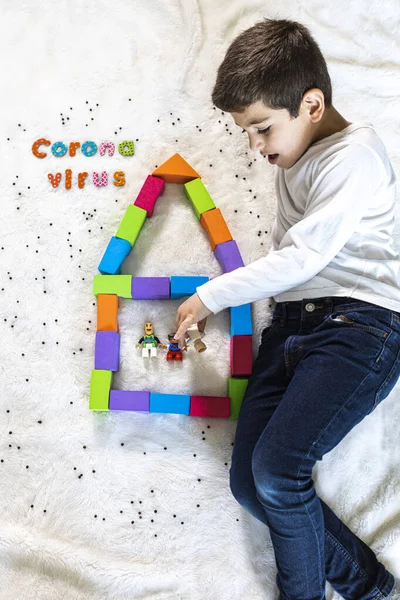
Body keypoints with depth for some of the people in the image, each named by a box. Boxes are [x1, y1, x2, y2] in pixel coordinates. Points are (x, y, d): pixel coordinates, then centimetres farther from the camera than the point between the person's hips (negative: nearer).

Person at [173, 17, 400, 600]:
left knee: (276, 469, -22)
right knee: (247, 480, -4)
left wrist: (210, 296, -7)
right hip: (292, 322, 8)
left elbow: (303, 256, -14)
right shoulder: (292, 156, 21)